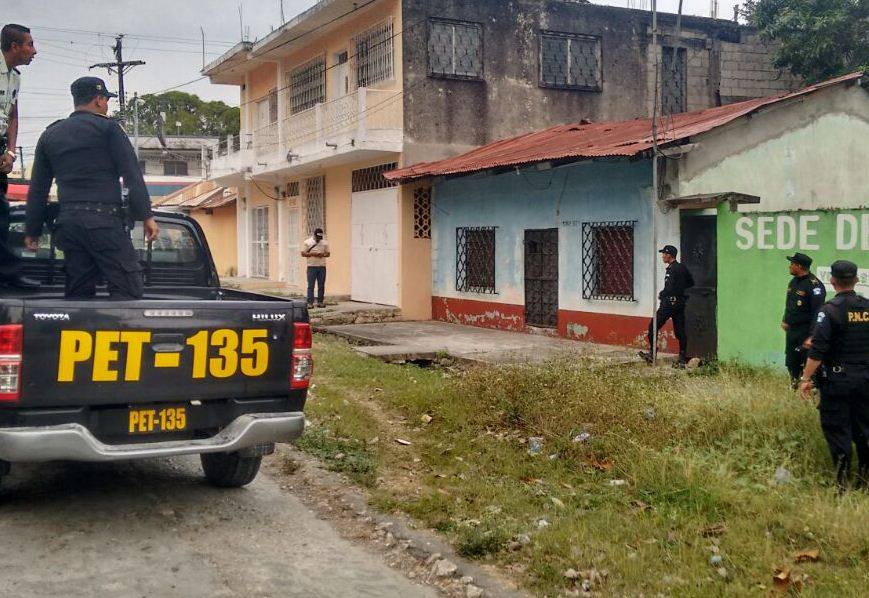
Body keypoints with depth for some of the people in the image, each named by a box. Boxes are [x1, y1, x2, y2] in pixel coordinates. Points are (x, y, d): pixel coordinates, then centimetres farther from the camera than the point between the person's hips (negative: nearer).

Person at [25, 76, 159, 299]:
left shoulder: (49, 135, 19)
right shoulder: (107, 128, 2)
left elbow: (37, 190, 20)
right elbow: (132, 175, -6)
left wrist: (32, 230, 25)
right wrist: (146, 216, -6)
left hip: (67, 222, 6)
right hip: (104, 220, -6)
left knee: (78, 294, 9)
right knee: (128, 291, -9)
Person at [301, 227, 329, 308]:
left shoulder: (325, 243, 10)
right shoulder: (307, 242, 1)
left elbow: (328, 254, 14)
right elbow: (303, 253, -1)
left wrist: (323, 255, -8)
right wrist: (312, 254, -15)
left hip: (322, 266, 3)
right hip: (311, 266, -3)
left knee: (321, 286, 5)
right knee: (311, 285, -5)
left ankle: (320, 302, 11)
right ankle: (310, 303, -5)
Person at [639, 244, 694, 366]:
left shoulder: (672, 269, -15)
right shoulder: (682, 268, 11)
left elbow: (670, 288, -21)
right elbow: (691, 283, 21)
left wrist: (661, 294, -4)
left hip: (669, 303, -9)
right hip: (681, 303, 9)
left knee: (653, 326, 0)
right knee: (680, 331, 7)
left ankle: (652, 354, 2)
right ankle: (683, 359, 6)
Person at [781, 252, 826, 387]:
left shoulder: (814, 285, -17)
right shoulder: (793, 282, 11)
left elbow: (818, 312, -21)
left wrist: (811, 336, -25)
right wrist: (785, 320, 17)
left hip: (805, 332, -9)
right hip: (791, 331, 9)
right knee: (791, 364, 16)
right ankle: (794, 387, 30)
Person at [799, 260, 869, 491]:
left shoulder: (830, 310, -13)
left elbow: (818, 350, -17)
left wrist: (806, 379, -13)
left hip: (837, 379, -5)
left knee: (837, 428, 2)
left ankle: (842, 481, 1)